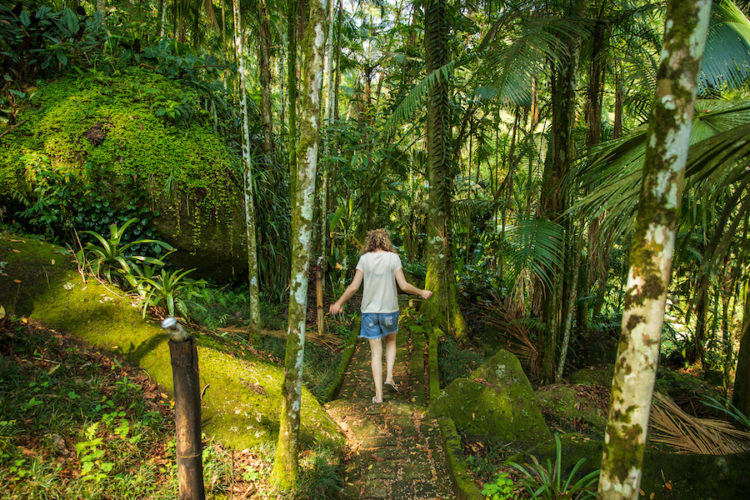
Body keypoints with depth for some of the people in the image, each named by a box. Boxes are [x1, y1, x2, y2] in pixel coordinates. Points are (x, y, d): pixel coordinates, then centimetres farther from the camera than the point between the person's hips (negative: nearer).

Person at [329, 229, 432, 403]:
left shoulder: (364, 259, -3)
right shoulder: (393, 258, -5)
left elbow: (354, 287, -7)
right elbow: (404, 286, -10)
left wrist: (339, 303, 6)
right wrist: (421, 293, 7)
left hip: (369, 311, 0)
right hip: (389, 310, 0)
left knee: (376, 352, 6)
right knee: (391, 341, 27)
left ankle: (379, 395, 5)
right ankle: (389, 376, 11)